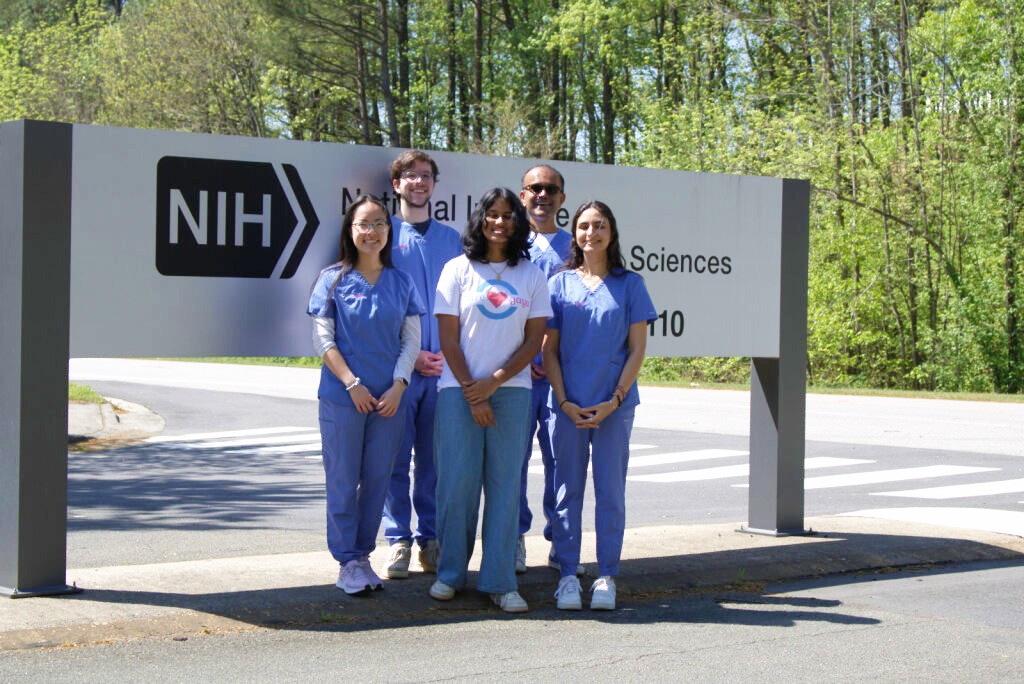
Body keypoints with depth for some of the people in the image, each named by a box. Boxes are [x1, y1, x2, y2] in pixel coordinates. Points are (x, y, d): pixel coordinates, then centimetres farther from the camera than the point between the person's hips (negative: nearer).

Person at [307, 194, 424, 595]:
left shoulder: (401, 283, 8)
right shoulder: (333, 279, 1)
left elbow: (411, 339, 6)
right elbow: (323, 338, -3)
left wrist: (398, 385, -7)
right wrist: (352, 384, -11)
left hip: (390, 397, 3)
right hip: (342, 396, -2)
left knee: (378, 479, 6)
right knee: (343, 479, 0)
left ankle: (363, 554, 18)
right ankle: (347, 561, 8)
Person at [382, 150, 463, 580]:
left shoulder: (451, 238, 15)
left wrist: (449, 353, -1)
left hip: (444, 367, 3)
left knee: (434, 457, 5)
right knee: (396, 456, -2)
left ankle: (430, 537, 14)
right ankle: (398, 540, 6)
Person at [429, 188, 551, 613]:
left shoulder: (531, 276, 8)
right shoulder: (458, 270, 4)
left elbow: (534, 340, 4)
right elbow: (448, 339, 0)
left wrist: (494, 382, -8)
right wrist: (471, 393, -8)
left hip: (511, 390, 1)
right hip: (459, 390, -1)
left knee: (505, 482, -1)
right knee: (457, 481, -2)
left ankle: (500, 582, 4)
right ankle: (450, 573, 13)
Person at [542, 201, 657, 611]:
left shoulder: (629, 284, 5)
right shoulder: (560, 284, 7)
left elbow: (637, 349, 3)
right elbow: (548, 349, 5)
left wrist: (614, 400, -7)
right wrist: (565, 402, -5)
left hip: (614, 406, -1)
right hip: (567, 405, 1)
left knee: (610, 491, 2)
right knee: (567, 490, 4)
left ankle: (606, 577, 10)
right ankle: (567, 575, 11)